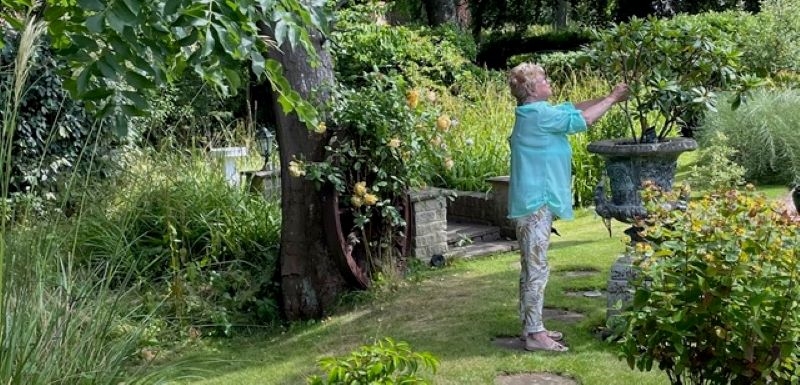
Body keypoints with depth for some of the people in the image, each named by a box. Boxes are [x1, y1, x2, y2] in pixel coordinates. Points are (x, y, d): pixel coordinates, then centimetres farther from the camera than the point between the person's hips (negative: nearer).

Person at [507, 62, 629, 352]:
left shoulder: (536, 112, 13)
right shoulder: (537, 114, -16)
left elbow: (573, 108, 20)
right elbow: (580, 120, -12)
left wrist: (609, 98, 13)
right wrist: (612, 99, -1)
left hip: (536, 201, 10)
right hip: (536, 203, -10)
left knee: (532, 268, 14)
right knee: (537, 268, -7)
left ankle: (531, 327, 22)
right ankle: (534, 334, -2)